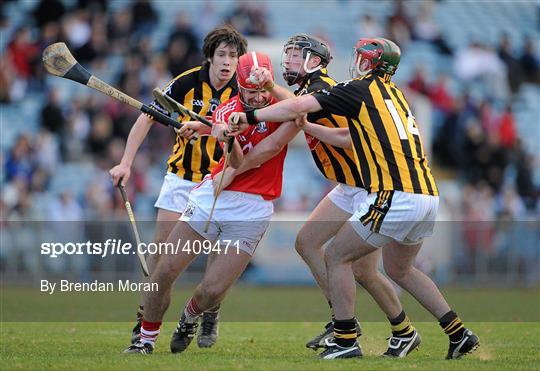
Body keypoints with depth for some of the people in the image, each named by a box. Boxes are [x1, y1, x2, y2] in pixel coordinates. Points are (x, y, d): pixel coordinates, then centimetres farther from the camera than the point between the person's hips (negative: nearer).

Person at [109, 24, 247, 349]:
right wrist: (126, 162, -11)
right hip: (182, 174, 1)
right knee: (162, 246, -3)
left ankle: (211, 319, 15)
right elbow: (148, 118, -5)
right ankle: (147, 317, 6)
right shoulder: (186, 83, -13)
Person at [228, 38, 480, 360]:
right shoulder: (394, 95, 23)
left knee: (337, 257, 5)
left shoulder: (361, 89, 0)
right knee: (399, 270, 26)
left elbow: (297, 107, -5)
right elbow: (345, 137, 32)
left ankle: (346, 341, 5)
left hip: (395, 198, -8)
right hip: (427, 197, 8)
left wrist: (250, 117, 4)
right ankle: (460, 334, 22)